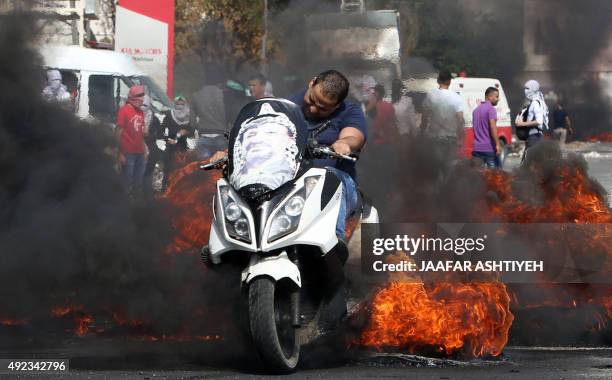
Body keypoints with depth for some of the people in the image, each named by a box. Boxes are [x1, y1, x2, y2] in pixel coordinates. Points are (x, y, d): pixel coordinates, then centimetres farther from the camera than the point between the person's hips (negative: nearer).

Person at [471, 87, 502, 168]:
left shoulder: (476, 110, 17)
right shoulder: (491, 109, -9)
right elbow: (492, 126, -19)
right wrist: (498, 144, -22)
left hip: (476, 148, 7)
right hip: (489, 148, -7)